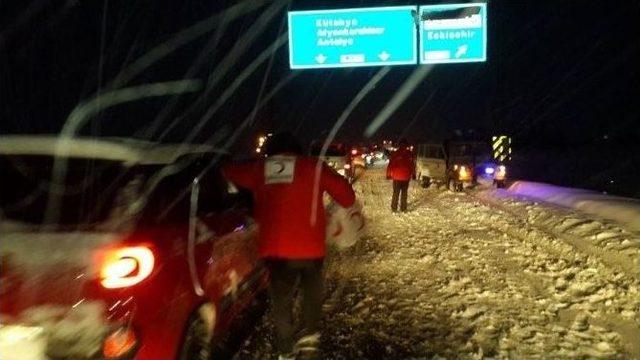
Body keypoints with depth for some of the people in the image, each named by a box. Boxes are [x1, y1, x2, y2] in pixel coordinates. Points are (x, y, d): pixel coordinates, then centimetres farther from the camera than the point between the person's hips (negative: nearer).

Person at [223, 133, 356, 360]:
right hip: (308, 245, -2)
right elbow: (343, 190, 0)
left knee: (281, 298, 17)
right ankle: (310, 332, 16)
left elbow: (230, 172, 24)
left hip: (273, 247, 2)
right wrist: (347, 205, 20)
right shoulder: (312, 166, 1)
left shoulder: (258, 169, 8)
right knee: (312, 289, 25)